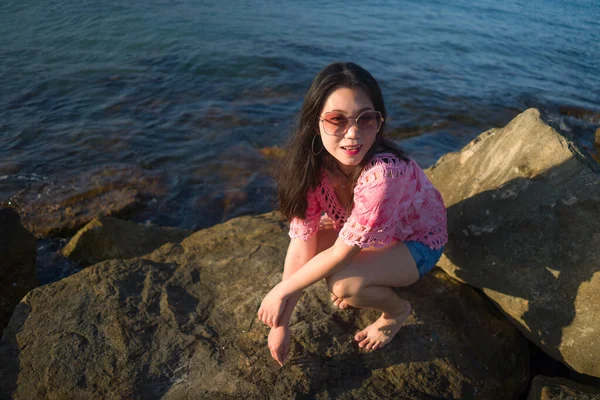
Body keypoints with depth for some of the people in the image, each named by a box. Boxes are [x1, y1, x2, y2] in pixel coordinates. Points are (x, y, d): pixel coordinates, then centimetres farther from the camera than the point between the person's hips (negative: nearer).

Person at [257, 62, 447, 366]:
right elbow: (301, 244, -21)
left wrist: (280, 292, -20)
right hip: (368, 232, 6)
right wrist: (281, 323, -19)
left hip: (417, 241, -5)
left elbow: (340, 253, -31)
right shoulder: (314, 164, -23)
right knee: (311, 236, -18)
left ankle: (397, 310, 4)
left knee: (344, 285, -29)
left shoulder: (383, 172, -40)